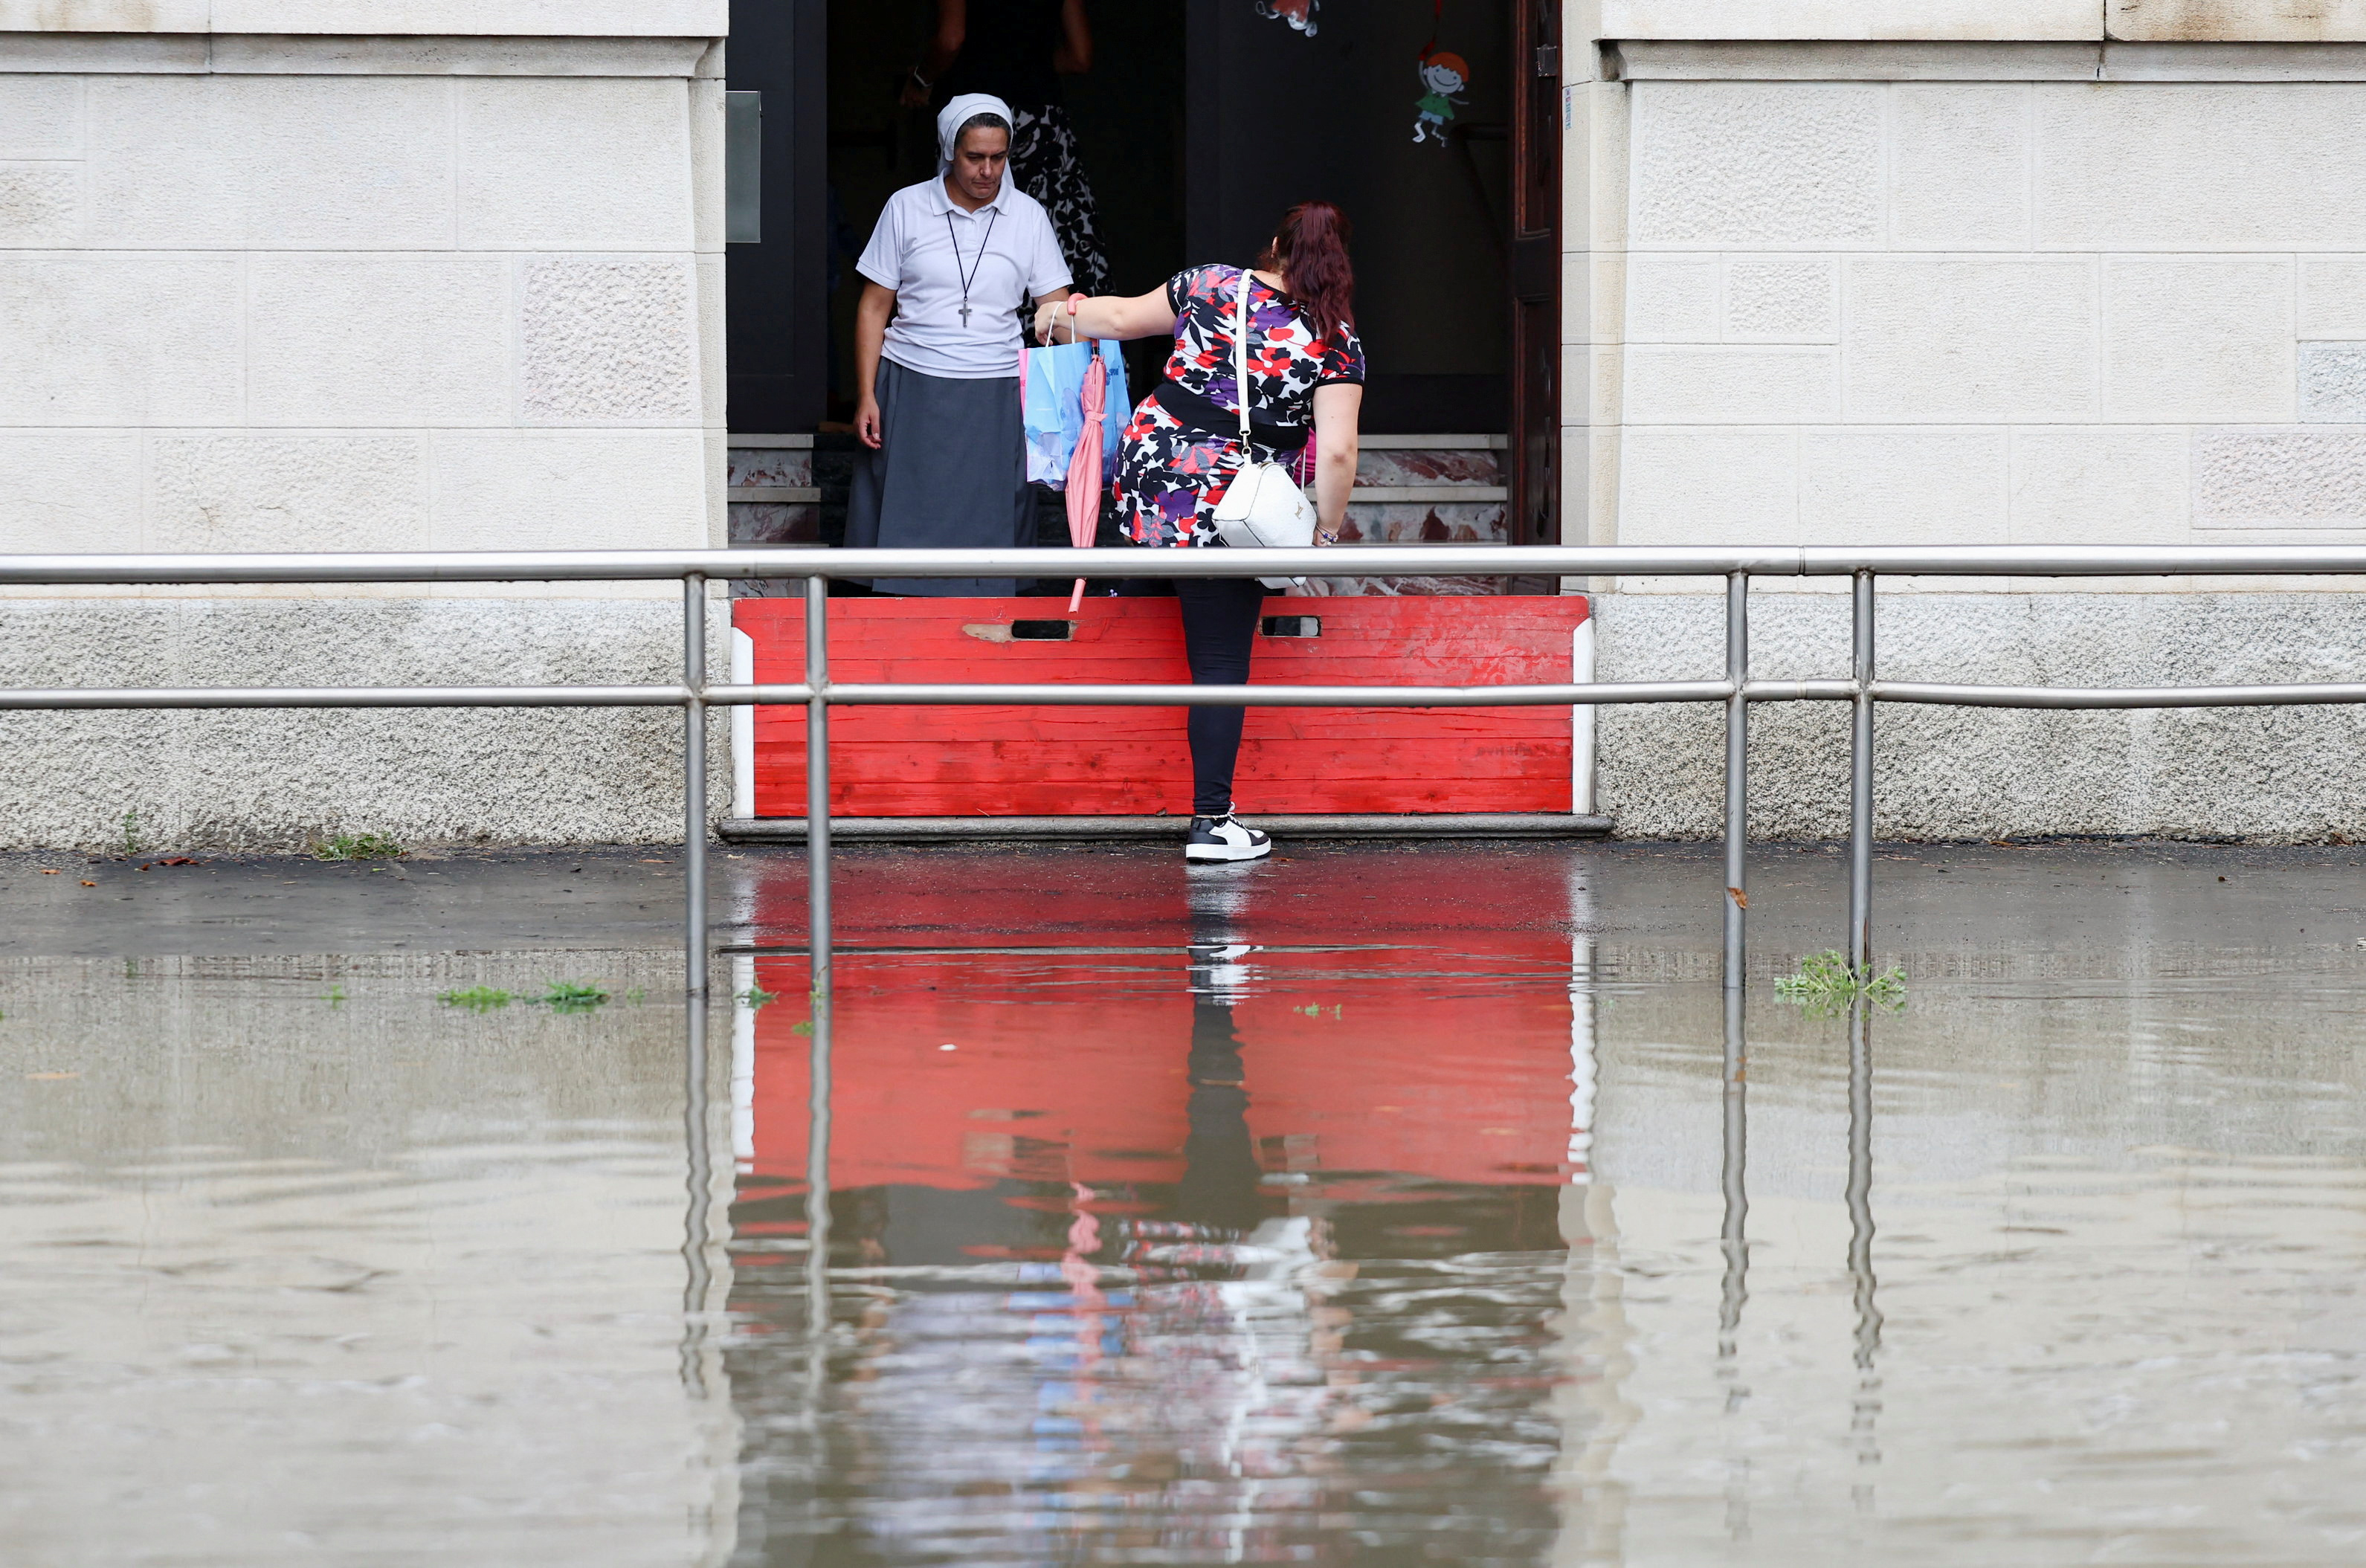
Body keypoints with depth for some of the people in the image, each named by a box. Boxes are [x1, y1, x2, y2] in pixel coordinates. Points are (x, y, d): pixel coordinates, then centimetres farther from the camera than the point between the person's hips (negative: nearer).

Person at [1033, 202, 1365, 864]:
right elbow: (1337, 453, -12)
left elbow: (1123, 318, 17)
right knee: (1221, 664, 3)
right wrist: (1326, 533, 3)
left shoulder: (1211, 284, 2)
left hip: (1148, 477, 2)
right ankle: (1211, 822, 3)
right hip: (1225, 510, -2)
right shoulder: (1335, 340, -5)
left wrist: (1062, 314, 36)